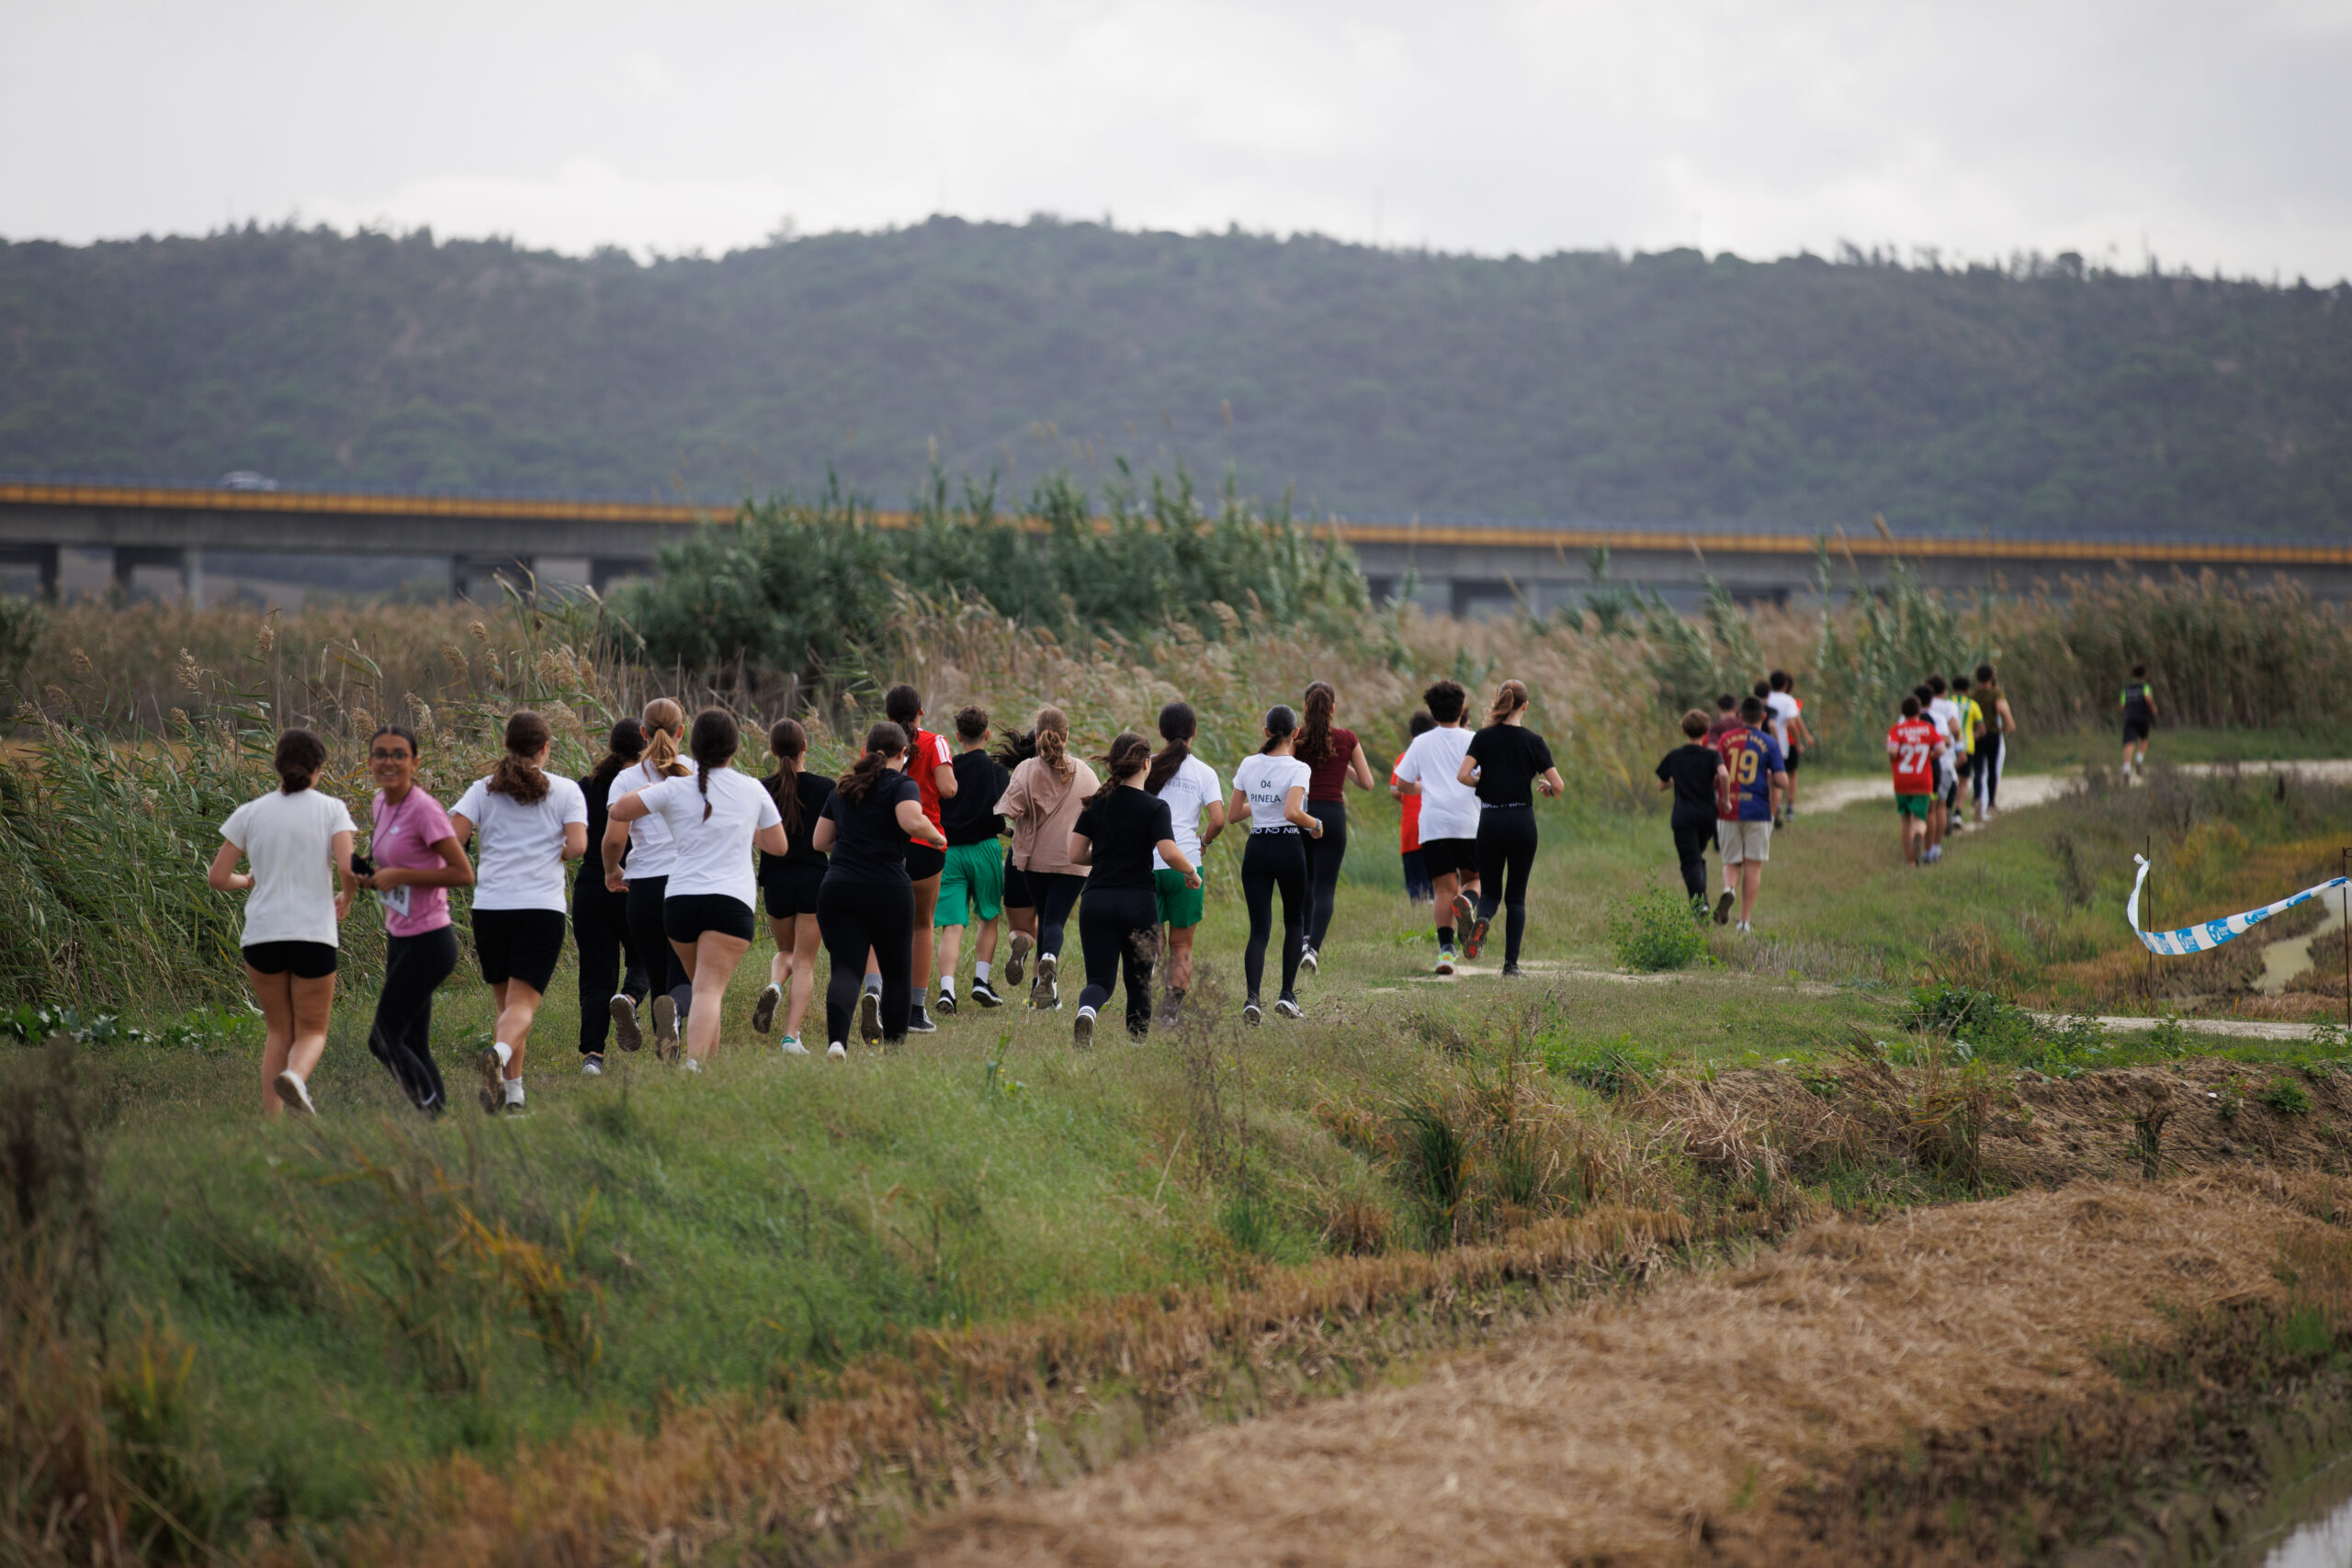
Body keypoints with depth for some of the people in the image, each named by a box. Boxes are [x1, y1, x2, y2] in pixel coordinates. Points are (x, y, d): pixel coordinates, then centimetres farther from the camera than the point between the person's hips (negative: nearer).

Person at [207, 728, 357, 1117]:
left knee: (278, 1031, 18)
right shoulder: (331, 809, 0)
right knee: (312, 1032, 10)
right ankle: (295, 1076, -24)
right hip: (314, 935, -2)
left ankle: (271, 1118, 6)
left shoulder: (250, 814, 5)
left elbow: (217, 877, 3)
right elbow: (347, 869, -12)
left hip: (263, 935, 2)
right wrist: (345, 900, 10)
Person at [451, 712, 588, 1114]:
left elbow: (451, 840, -4)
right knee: (523, 1004, -8)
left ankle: (513, 1091, 15)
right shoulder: (565, 790, 4)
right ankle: (499, 1053, -39)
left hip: (490, 907, 3)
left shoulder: (483, 790, 8)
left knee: (508, 1001, 17)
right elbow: (577, 846, -8)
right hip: (542, 908, -3)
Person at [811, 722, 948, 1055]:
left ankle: (837, 1040, -29)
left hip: (837, 889, 3)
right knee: (897, 972, 14)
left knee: (846, 969, -5)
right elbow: (912, 821, -21)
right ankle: (894, 1049, 8)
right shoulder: (902, 785, -1)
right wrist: (938, 838, -3)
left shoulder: (842, 787, 16)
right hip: (888, 890, -3)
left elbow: (820, 840, 20)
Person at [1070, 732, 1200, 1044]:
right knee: (1139, 982, 15)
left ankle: (1087, 1009, -32)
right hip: (1139, 900, -2)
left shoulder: (1096, 803, 6)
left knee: (1099, 980, 2)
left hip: (1096, 901, 2)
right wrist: (1192, 872, 2)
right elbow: (1169, 853, -17)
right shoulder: (1155, 808, -5)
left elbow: (1076, 854, 5)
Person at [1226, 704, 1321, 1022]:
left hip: (1256, 849, 3)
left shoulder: (1248, 765, 3)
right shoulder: (1297, 769, -11)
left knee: (1259, 929, 2)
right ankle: (1287, 994, 11)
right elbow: (1292, 812, -25)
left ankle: (1253, 998, -17)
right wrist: (1315, 823, -6)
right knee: (1294, 922, 18)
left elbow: (1232, 814, 8)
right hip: (1288, 847, -3)